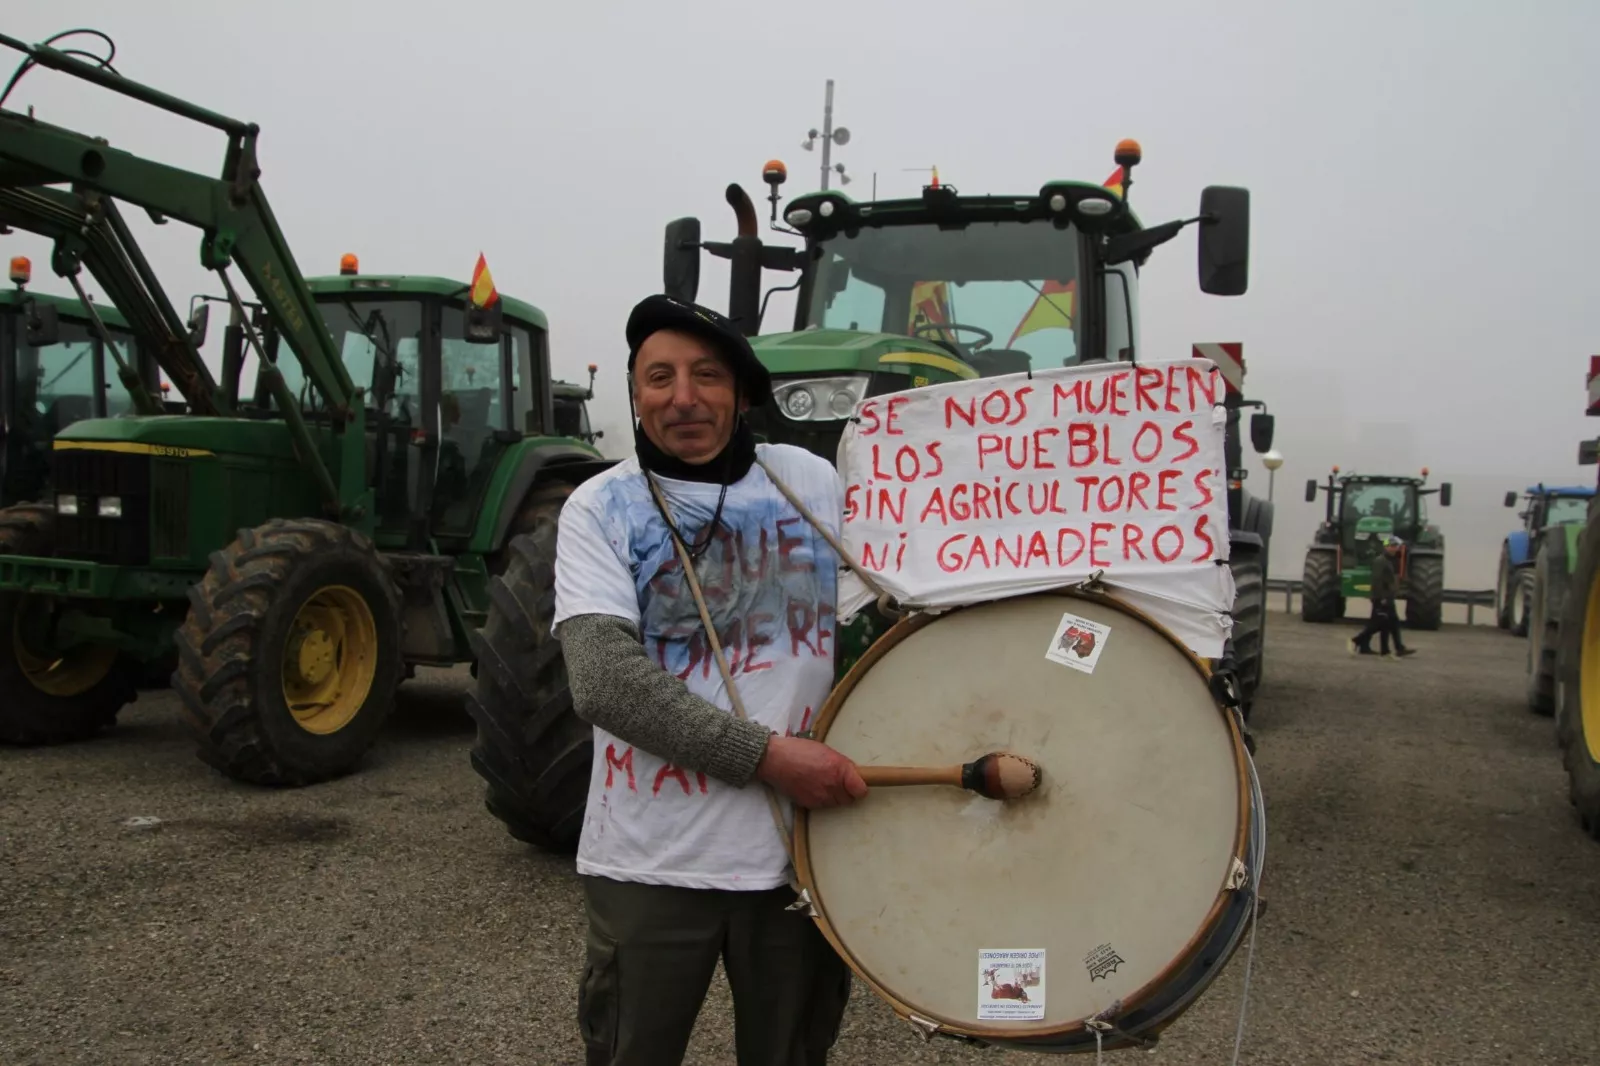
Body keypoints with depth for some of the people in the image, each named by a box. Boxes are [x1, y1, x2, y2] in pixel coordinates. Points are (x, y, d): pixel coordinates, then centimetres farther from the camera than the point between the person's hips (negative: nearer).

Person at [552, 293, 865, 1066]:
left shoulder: (816, 484, 4)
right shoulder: (599, 507, -5)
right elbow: (604, 681, -18)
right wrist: (766, 756, -23)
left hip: (799, 851, 2)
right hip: (649, 862, -2)